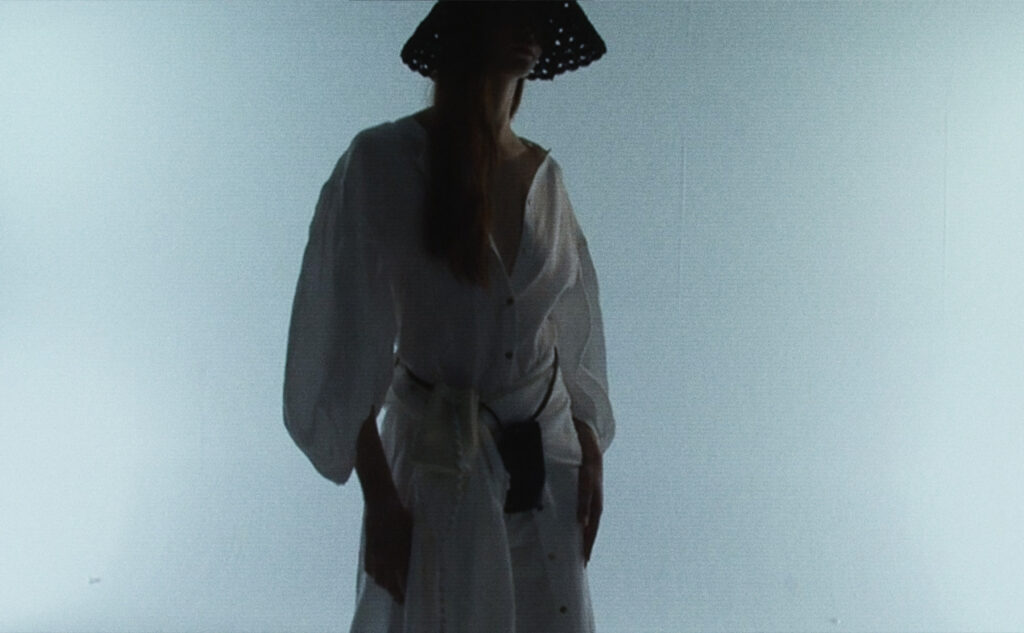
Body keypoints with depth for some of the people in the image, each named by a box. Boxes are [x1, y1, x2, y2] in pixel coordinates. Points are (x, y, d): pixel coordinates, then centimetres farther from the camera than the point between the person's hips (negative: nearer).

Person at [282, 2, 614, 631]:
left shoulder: (545, 174, 1)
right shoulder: (385, 159, -14)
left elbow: (572, 333, 8)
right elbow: (348, 348, -13)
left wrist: (592, 459, 5)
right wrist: (379, 500, -14)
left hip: (545, 451, 4)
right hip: (439, 460, -4)